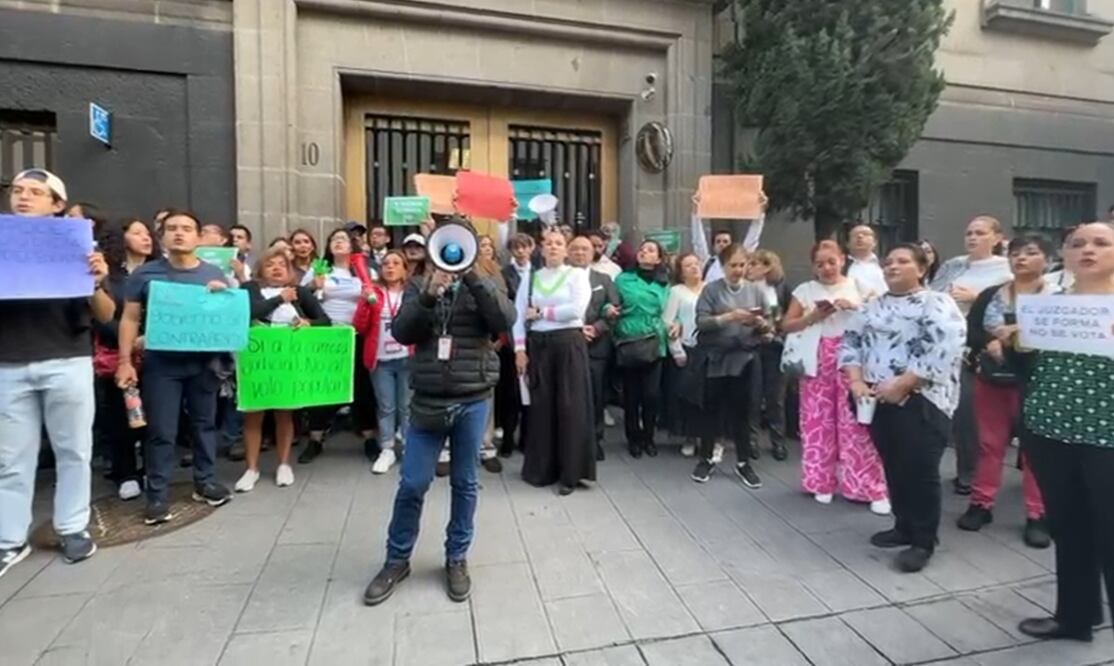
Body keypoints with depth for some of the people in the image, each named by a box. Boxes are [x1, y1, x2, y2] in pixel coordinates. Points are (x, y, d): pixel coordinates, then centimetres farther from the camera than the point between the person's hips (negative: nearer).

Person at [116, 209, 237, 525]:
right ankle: (158, 495, 12)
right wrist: (125, 361, -5)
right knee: (161, 431, 1)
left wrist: (224, 295, -13)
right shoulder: (145, 273, 2)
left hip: (203, 362, 2)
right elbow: (130, 319, 2)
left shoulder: (214, 274, 6)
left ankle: (205, 482, 25)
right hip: (160, 363, -2)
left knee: (205, 423, 12)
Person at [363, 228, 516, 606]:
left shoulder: (481, 287, 4)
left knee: (465, 484, 11)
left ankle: (456, 558, 29)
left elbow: (505, 320, -15)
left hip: (473, 400, 0)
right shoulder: (419, 287, 6)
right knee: (412, 484, 6)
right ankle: (397, 560, 26)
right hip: (428, 400, 1)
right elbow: (402, 332, -7)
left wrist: (471, 276, -20)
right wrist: (429, 294, -21)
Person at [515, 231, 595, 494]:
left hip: (569, 343, -3)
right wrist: (520, 350, -5)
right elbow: (518, 315, 4)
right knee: (541, 406, 6)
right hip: (538, 345, 3)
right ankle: (541, 468, 19)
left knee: (570, 406, -1)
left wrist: (541, 312, -7)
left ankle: (570, 472, 9)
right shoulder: (531, 278, 10)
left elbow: (576, 309, -14)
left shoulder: (577, 274, 1)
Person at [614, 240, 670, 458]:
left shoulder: (663, 284, 10)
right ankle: (633, 439, 22)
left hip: (654, 344, 1)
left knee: (651, 394, 0)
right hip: (628, 344, -1)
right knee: (631, 395, 6)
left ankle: (648, 438, 19)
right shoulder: (623, 279, 5)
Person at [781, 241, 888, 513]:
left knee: (856, 422, -4)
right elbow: (786, 325, 5)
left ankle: (871, 489, 5)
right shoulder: (805, 290, 8)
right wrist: (813, 317, -9)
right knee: (818, 421, 5)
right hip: (818, 362, 1)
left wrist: (854, 307, -14)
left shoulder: (859, 287, 7)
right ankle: (823, 482, 18)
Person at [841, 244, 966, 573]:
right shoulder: (872, 307, 13)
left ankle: (923, 542, 12)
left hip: (921, 402, -6)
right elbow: (850, 342, 11)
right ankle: (904, 527, 30)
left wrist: (901, 384, -21)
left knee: (920, 471, -2)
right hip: (879, 400, 6)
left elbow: (943, 353, -17)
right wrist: (856, 381, -4)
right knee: (893, 467, 14)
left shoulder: (938, 305, -6)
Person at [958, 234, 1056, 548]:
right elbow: (969, 332, 0)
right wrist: (991, 343, -18)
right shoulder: (990, 295, 7)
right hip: (991, 379, 3)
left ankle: (1037, 516, 14)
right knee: (990, 442, 11)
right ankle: (981, 504, 21)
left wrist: (1024, 333, -24)